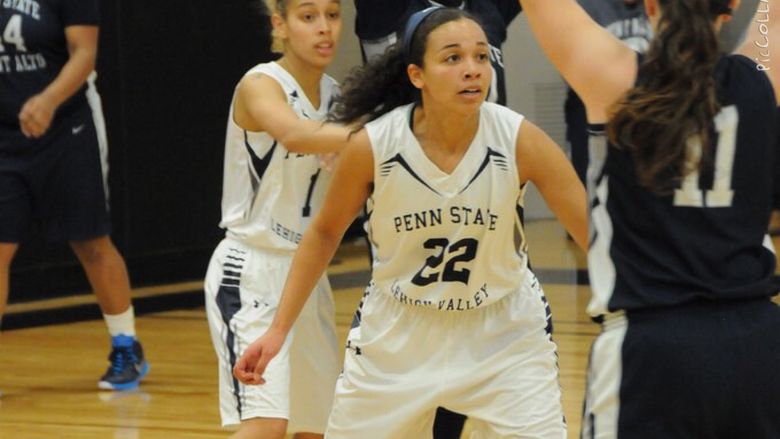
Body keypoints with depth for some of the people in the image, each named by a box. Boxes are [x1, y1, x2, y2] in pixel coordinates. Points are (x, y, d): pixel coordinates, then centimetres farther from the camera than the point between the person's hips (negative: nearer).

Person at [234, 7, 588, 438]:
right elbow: (324, 233, -2)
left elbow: (595, 233, -18)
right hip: (397, 334, 1)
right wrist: (278, 329, -6)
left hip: (502, 331, -1)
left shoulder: (521, 141, -22)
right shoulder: (371, 146, -19)